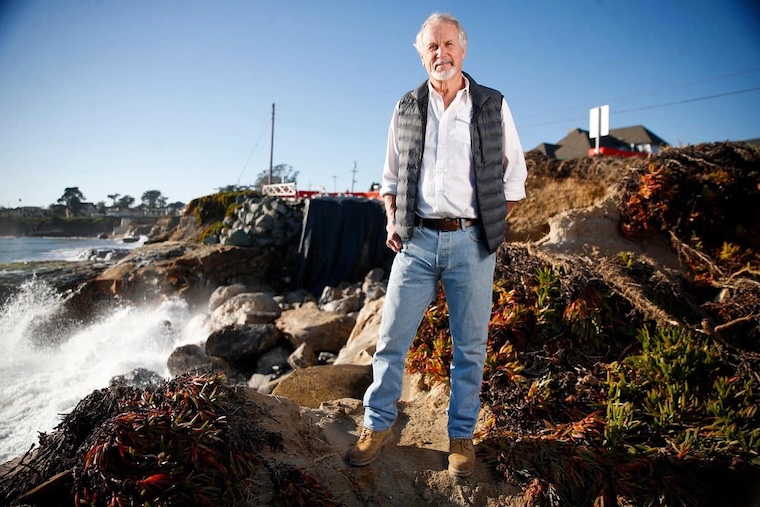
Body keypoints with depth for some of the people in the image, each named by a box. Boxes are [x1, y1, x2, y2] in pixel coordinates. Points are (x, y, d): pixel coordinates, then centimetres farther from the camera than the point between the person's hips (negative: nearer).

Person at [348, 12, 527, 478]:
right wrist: (393, 222, 4)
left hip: (472, 243, -1)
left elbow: (514, 177, 10)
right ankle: (378, 425, 22)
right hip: (417, 240, 1)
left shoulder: (493, 107, 5)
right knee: (393, 337, 4)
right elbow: (391, 177, 17)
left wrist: (490, 225, 1)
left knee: (470, 346, 7)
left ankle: (462, 436, 24)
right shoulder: (406, 109, 9)